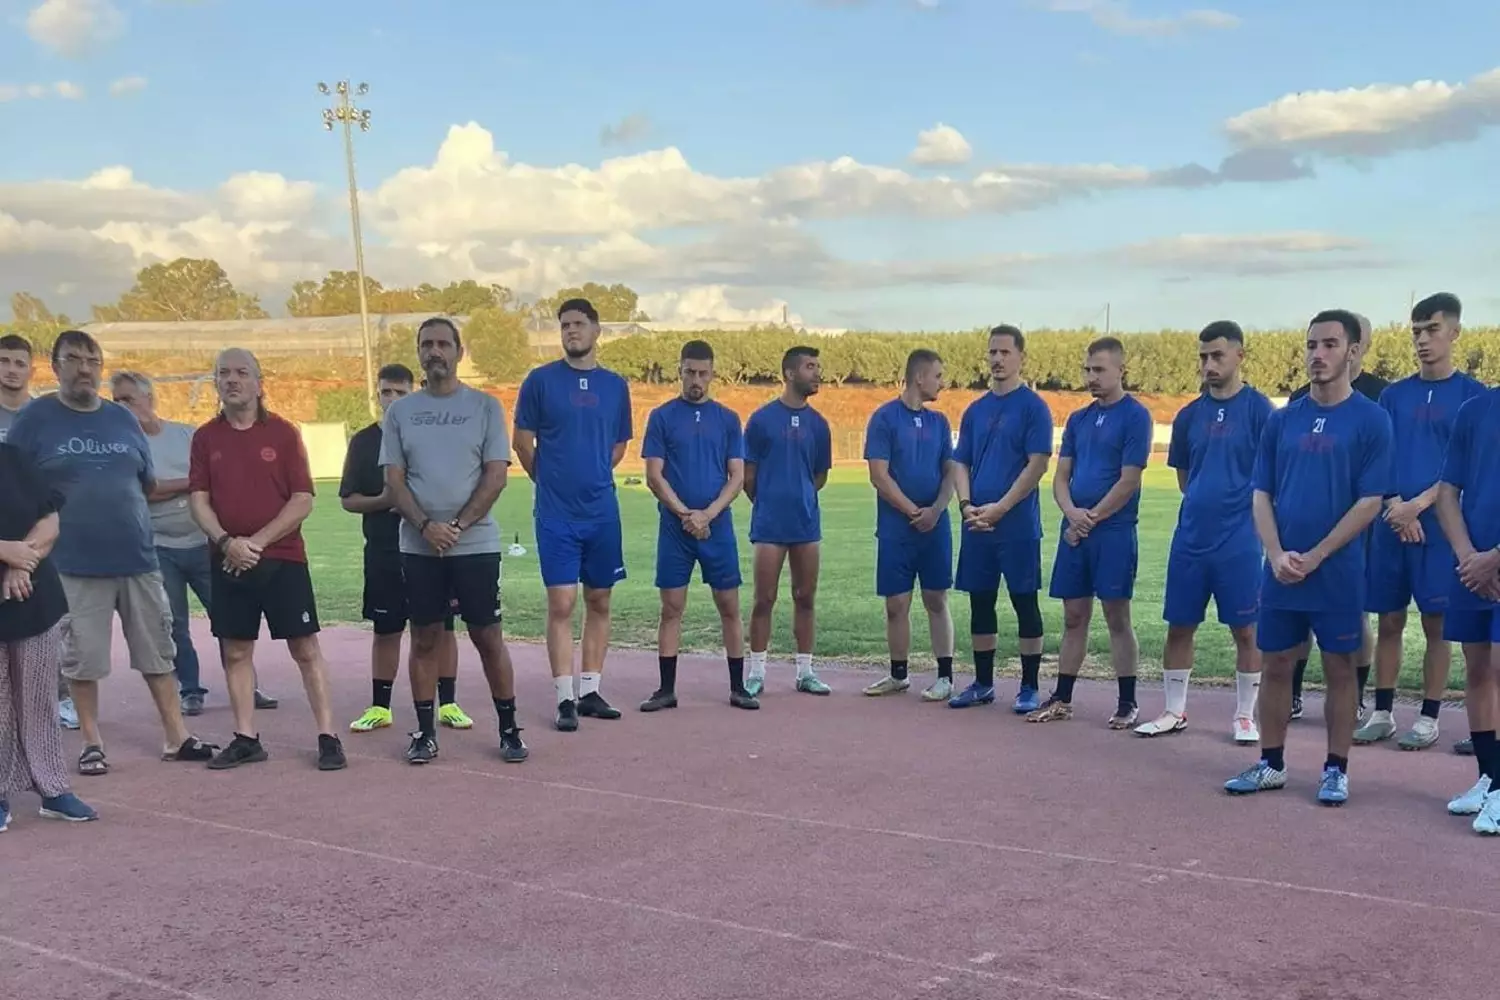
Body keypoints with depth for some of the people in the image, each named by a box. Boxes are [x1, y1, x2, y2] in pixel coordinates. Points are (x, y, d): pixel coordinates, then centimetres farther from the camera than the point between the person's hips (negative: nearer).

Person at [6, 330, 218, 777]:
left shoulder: (123, 419, 10)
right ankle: (92, 742, 20)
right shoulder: (35, 419, -2)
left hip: (138, 557, 4)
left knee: (157, 650, 9)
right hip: (75, 564, -4)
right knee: (82, 657, 5)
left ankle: (176, 737, 18)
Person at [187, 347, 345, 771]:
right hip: (228, 561, 3)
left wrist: (258, 541, -13)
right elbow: (197, 499, 2)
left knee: (305, 648, -1)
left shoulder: (282, 433, -1)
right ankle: (246, 739, 17)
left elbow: (303, 501, -6)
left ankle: (328, 737, 3)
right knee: (235, 650, 7)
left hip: (283, 558, -3)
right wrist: (227, 542, -15)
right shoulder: (205, 437, 6)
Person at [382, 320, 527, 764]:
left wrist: (457, 526, -12)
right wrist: (426, 526, -12)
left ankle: (509, 728, 11)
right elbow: (394, 480, 3)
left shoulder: (485, 407, 1)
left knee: (487, 636, 2)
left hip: (476, 544, -2)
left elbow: (496, 475, -4)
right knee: (425, 638, 7)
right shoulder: (400, 411, 7)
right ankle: (424, 732, 16)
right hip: (418, 547, 2)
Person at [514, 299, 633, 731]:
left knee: (599, 602, 8)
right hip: (555, 513, -3)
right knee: (561, 605, -4)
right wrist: (550, 481, 10)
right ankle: (565, 699, 3)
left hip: (602, 510, 3)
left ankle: (590, 692, 18)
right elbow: (523, 441, 4)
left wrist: (593, 477, 11)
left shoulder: (615, 385, 7)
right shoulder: (540, 380, -2)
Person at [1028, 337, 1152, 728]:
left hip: (1114, 531, -6)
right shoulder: (1077, 419, 13)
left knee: (1117, 616, 0)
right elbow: (1061, 476, 11)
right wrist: (1071, 512, -8)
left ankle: (1127, 703, 9)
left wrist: (1092, 518, -10)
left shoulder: (1135, 415, -6)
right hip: (1074, 530, 6)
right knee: (1074, 616, 10)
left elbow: (1129, 480, -11)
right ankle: (1062, 699, 17)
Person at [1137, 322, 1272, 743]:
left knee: (1245, 629, 5)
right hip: (1190, 537, 5)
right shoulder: (1189, 415, 8)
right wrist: (1205, 503, 9)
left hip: (1239, 539, -5)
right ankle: (1175, 712, 21)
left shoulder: (1259, 409, -6)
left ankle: (1245, 716, 18)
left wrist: (1242, 510, -5)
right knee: (1179, 625, 9)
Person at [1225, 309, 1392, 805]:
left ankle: (1336, 770, 17)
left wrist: (1314, 557, -13)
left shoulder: (1370, 419, -4)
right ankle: (1271, 764, 21)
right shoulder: (1282, 419, 7)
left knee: (1339, 669, 6)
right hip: (1281, 571, 4)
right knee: (1275, 665, 9)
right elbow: (1261, 495, 7)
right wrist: (1277, 555, -8)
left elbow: (1369, 502, -9)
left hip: (1338, 572, -3)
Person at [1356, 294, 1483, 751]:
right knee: (1389, 622, 7)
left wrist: (1419, 505, -15)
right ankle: (1382, 713, 17)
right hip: (1391, 524, 3)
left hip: (1440, 526, -3)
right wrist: (1395, 508, -10)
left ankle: (1428, 718, 12)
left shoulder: (1472, 394, 0)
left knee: (1436, 623, 3)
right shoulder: (1394, 395, 10)